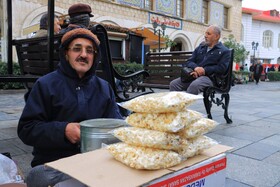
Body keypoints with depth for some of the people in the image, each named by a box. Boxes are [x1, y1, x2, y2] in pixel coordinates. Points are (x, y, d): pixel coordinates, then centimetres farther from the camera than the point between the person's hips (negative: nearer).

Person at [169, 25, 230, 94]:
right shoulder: (200, 47, 25)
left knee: (194, 85, -39)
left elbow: (222, 68, -5)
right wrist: (195, 68, -7)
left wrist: (205, 70, -14)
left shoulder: (224, 51, 10)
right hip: (194, 75, 6)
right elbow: (189, 62, 17)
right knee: (173, 84, -18)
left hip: (210, 77, -5)